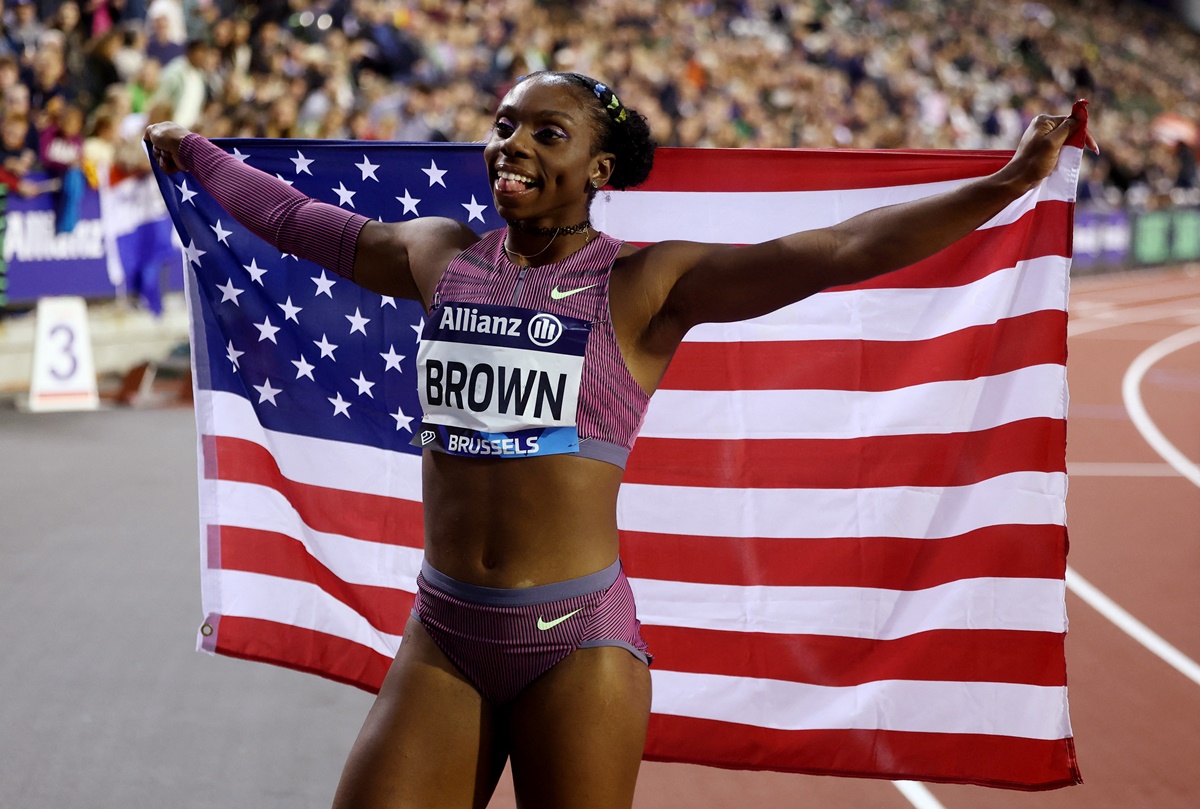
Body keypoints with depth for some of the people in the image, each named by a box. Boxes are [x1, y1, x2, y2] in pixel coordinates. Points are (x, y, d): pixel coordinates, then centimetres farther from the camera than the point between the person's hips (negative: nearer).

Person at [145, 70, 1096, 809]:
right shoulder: (441, 257, 9)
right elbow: (295, 218, 26)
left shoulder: (644, 286, -5)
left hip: (578, 642, -4)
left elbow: (831, 252, -14)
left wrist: (1006, 184, -22)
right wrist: (196, 153, 38)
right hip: (441, 637, 4)